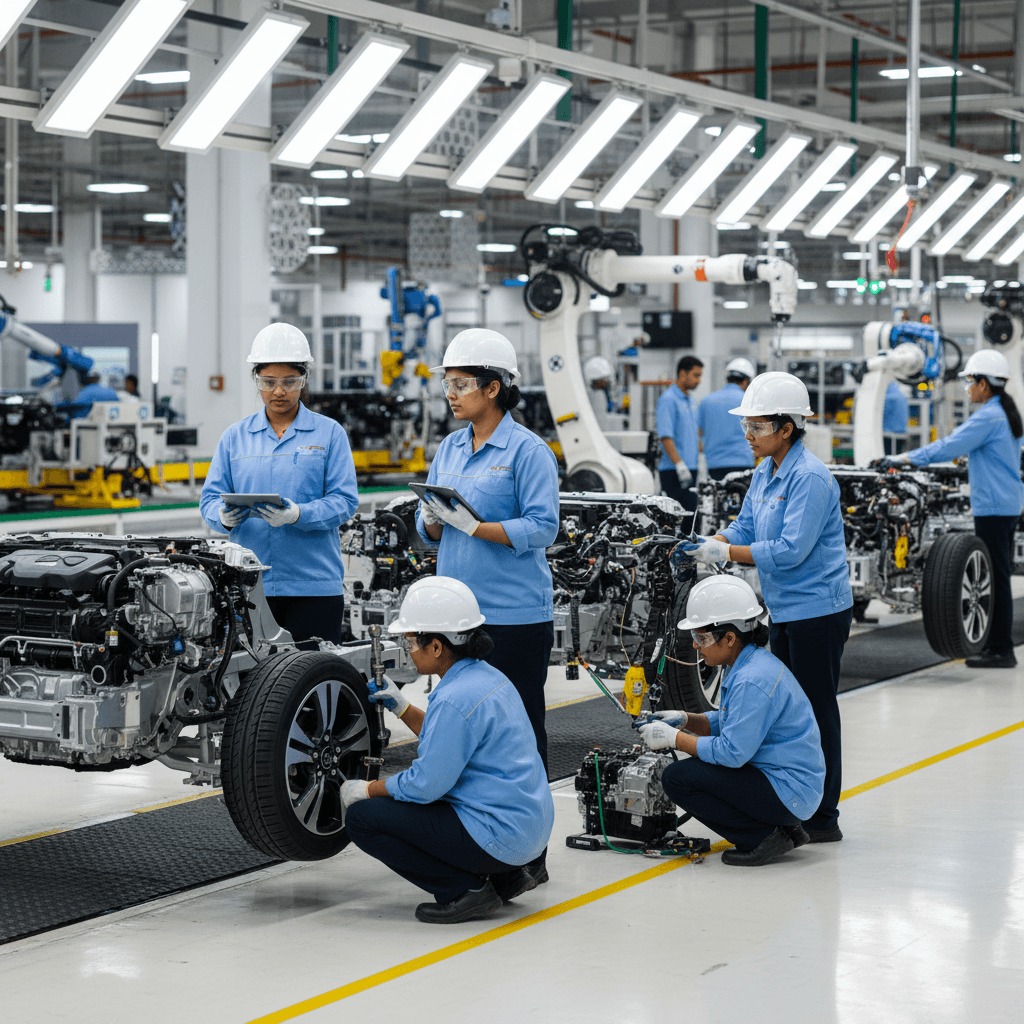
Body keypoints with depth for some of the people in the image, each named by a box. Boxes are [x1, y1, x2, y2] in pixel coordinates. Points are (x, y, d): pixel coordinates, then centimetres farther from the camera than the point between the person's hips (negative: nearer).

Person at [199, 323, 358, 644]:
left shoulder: (329, 433, 6)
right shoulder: (235, 437, 13)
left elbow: (344, 500, -3)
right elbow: (210, 498, 9)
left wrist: (297, 515, -21)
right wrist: (224, 517, -15)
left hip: (314, 584, -2)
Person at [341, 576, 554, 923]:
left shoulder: (456, 699, -21)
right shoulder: (487, 676, 9)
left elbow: (426, 784, -18)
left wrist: (366, 790, -2)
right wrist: (401, 707, 20)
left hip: (499, 836, -10)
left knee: (361, 817, -7)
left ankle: (466, 891, -5)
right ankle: (504, 877, 17)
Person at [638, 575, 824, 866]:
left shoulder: (753, 679, -23)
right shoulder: (751, 663, 9)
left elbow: (732, 752, -24)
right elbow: (728, 724, 20)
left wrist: (674, 738, -14)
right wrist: (685, 720, 4)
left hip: (788, 792, -10)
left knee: (677, 777, -13)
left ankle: (764, 837, -7)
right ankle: (782, 828, 13)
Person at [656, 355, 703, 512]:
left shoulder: (689, 400, 19)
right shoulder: (668, 399, -10)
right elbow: (665, 437, -18)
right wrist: (680, 465, -24)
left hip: (690, 468, 9)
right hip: (673, 470, -9)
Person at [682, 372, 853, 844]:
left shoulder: (810, 477, -20)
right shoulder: (765, 474, 9)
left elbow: (790, 550, -25)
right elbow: (744, 528, 11)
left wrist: (724, 553, -24)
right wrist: (704, 544, -8)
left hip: (818, 611, -10)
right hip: (785, 611, 10)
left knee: (816, 712, -3)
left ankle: (823, 819, 5)